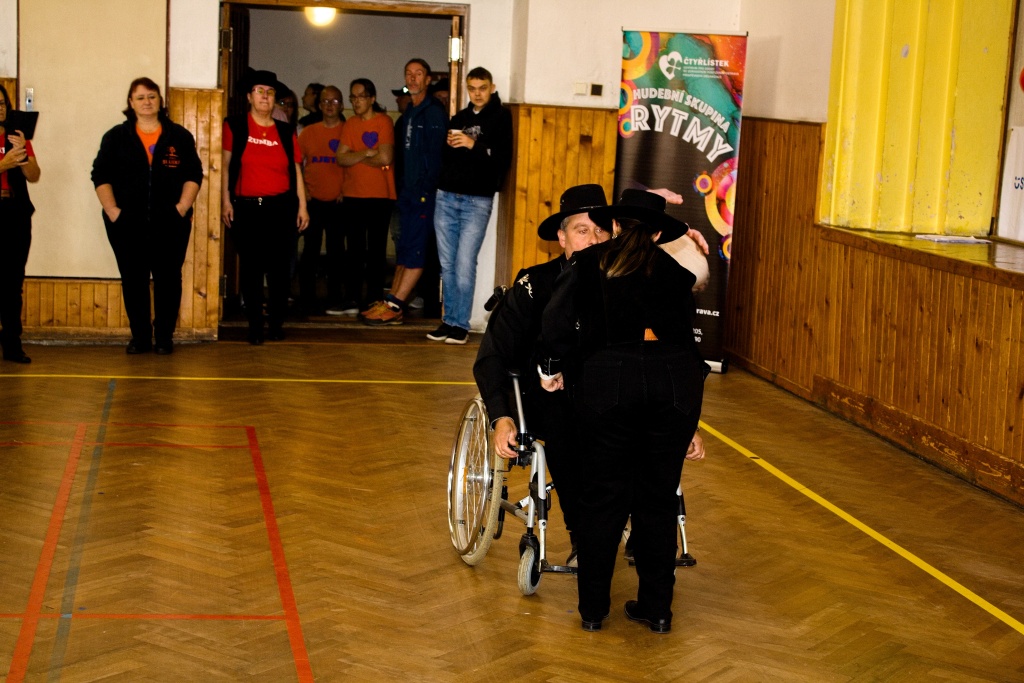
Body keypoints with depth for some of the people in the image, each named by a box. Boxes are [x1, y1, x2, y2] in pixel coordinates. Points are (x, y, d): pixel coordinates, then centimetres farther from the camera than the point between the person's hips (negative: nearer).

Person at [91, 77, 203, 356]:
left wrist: (182, 208, -7)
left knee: (168, 278, 1)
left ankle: (165, 336, 10)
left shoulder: (180, 137, 7)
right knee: (133, 280, 3)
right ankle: (140, 336, 13)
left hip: (169, 223, 0)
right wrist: (112, 211, -7)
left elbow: (193, 175, 4)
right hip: (127, 224, 1)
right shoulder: (116, 137, 7)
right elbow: (101, 176, 3)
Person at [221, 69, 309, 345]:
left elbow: (296, 170, 10)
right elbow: (225, 165, 2)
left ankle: (276, 323, 13)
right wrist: (225, 201, -5)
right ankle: (255, 326, 9)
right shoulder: (235, 126, 4)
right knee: (251, 268, 0)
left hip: (281, 207, 2)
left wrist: (302, 206, 5)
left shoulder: (286, 132, 10)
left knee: (279, 268, 0)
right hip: (246, 208, -1)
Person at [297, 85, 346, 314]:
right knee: (311, 250, 1)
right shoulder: (308, 132, 10)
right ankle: (307, 299, 6)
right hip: (312, 201, 1)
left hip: (338, 202, -1)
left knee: (336, 251, 4)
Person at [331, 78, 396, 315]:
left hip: (379, 196, -5)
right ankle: (353, 300, 11)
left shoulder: (383, 122, -6)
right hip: (353, 195, 5)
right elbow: (341, 158, 1)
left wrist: (355, 158, -5)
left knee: (376, 250, 1)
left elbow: (385, 158, -18)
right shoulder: (350, 124, 10)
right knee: (354, 250, 7)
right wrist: (366, 153, -12)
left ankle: (375, 300, 6)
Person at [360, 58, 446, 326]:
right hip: (408, 192, 8)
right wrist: (401, 189, 12)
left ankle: (393, 307, -9)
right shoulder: (407, 115, 19)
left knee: (414, 249, -7)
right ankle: (390, 302, 9)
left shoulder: (434, 112, -7)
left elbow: (435, 155, -14)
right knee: (404, 249, 9)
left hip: (424, 193, -8)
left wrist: (426, 190, -18)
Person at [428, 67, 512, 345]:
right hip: (447, 197, 5)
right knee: (447, 265, 5)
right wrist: (450, 145, 1)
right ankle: (449, 319, 12)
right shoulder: (459, 118, 17)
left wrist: (474, 145, -18)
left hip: (477, 200, -5)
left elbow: (503, 159, -8)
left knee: (464, 264, -9)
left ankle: (461, 324, -2)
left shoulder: (501, 118, 2)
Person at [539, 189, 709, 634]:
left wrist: (554, 370, 13)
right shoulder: (675, 273, 20)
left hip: (607, 377, -2)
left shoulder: (588, 264, 14)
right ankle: (657, 609, 22)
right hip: (674, 380, 2)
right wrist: (689, 425, 26)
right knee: (659, 498, 14)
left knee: (604, 497, 10)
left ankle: (593, 609, 19)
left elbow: (555, 325, -3)